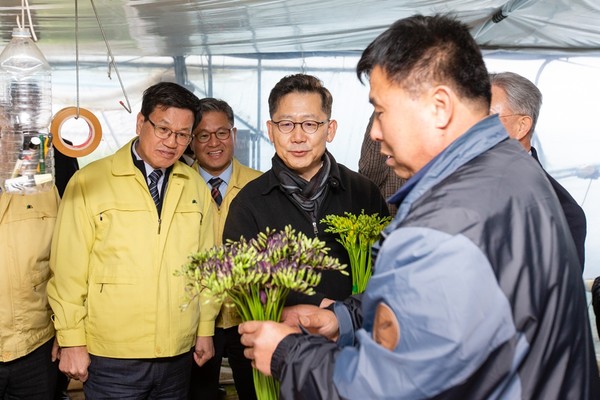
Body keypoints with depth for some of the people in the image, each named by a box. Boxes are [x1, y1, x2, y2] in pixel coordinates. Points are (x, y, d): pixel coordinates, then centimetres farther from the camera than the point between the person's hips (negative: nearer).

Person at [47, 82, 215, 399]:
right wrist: (72, 342, -6)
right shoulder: (88, 182, -7)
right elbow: (68, 269, -7)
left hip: (180, 355, 4)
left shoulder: (195, 187, 6)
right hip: (111, 359, -3)